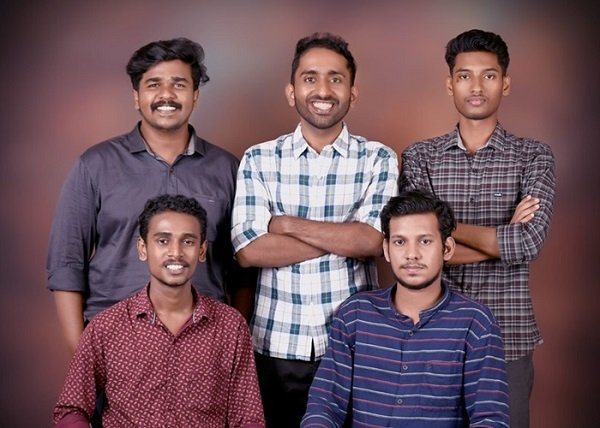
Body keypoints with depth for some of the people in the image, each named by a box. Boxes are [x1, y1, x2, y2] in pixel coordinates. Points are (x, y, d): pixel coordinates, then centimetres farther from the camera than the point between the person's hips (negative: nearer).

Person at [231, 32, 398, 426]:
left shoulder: (379, 160, 0)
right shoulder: (258, 160, 1)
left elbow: (372, 241, -14)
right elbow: (249, 250, -11)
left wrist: (286, 223, -12)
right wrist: (344, 236, -13)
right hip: (278, 345, 1)